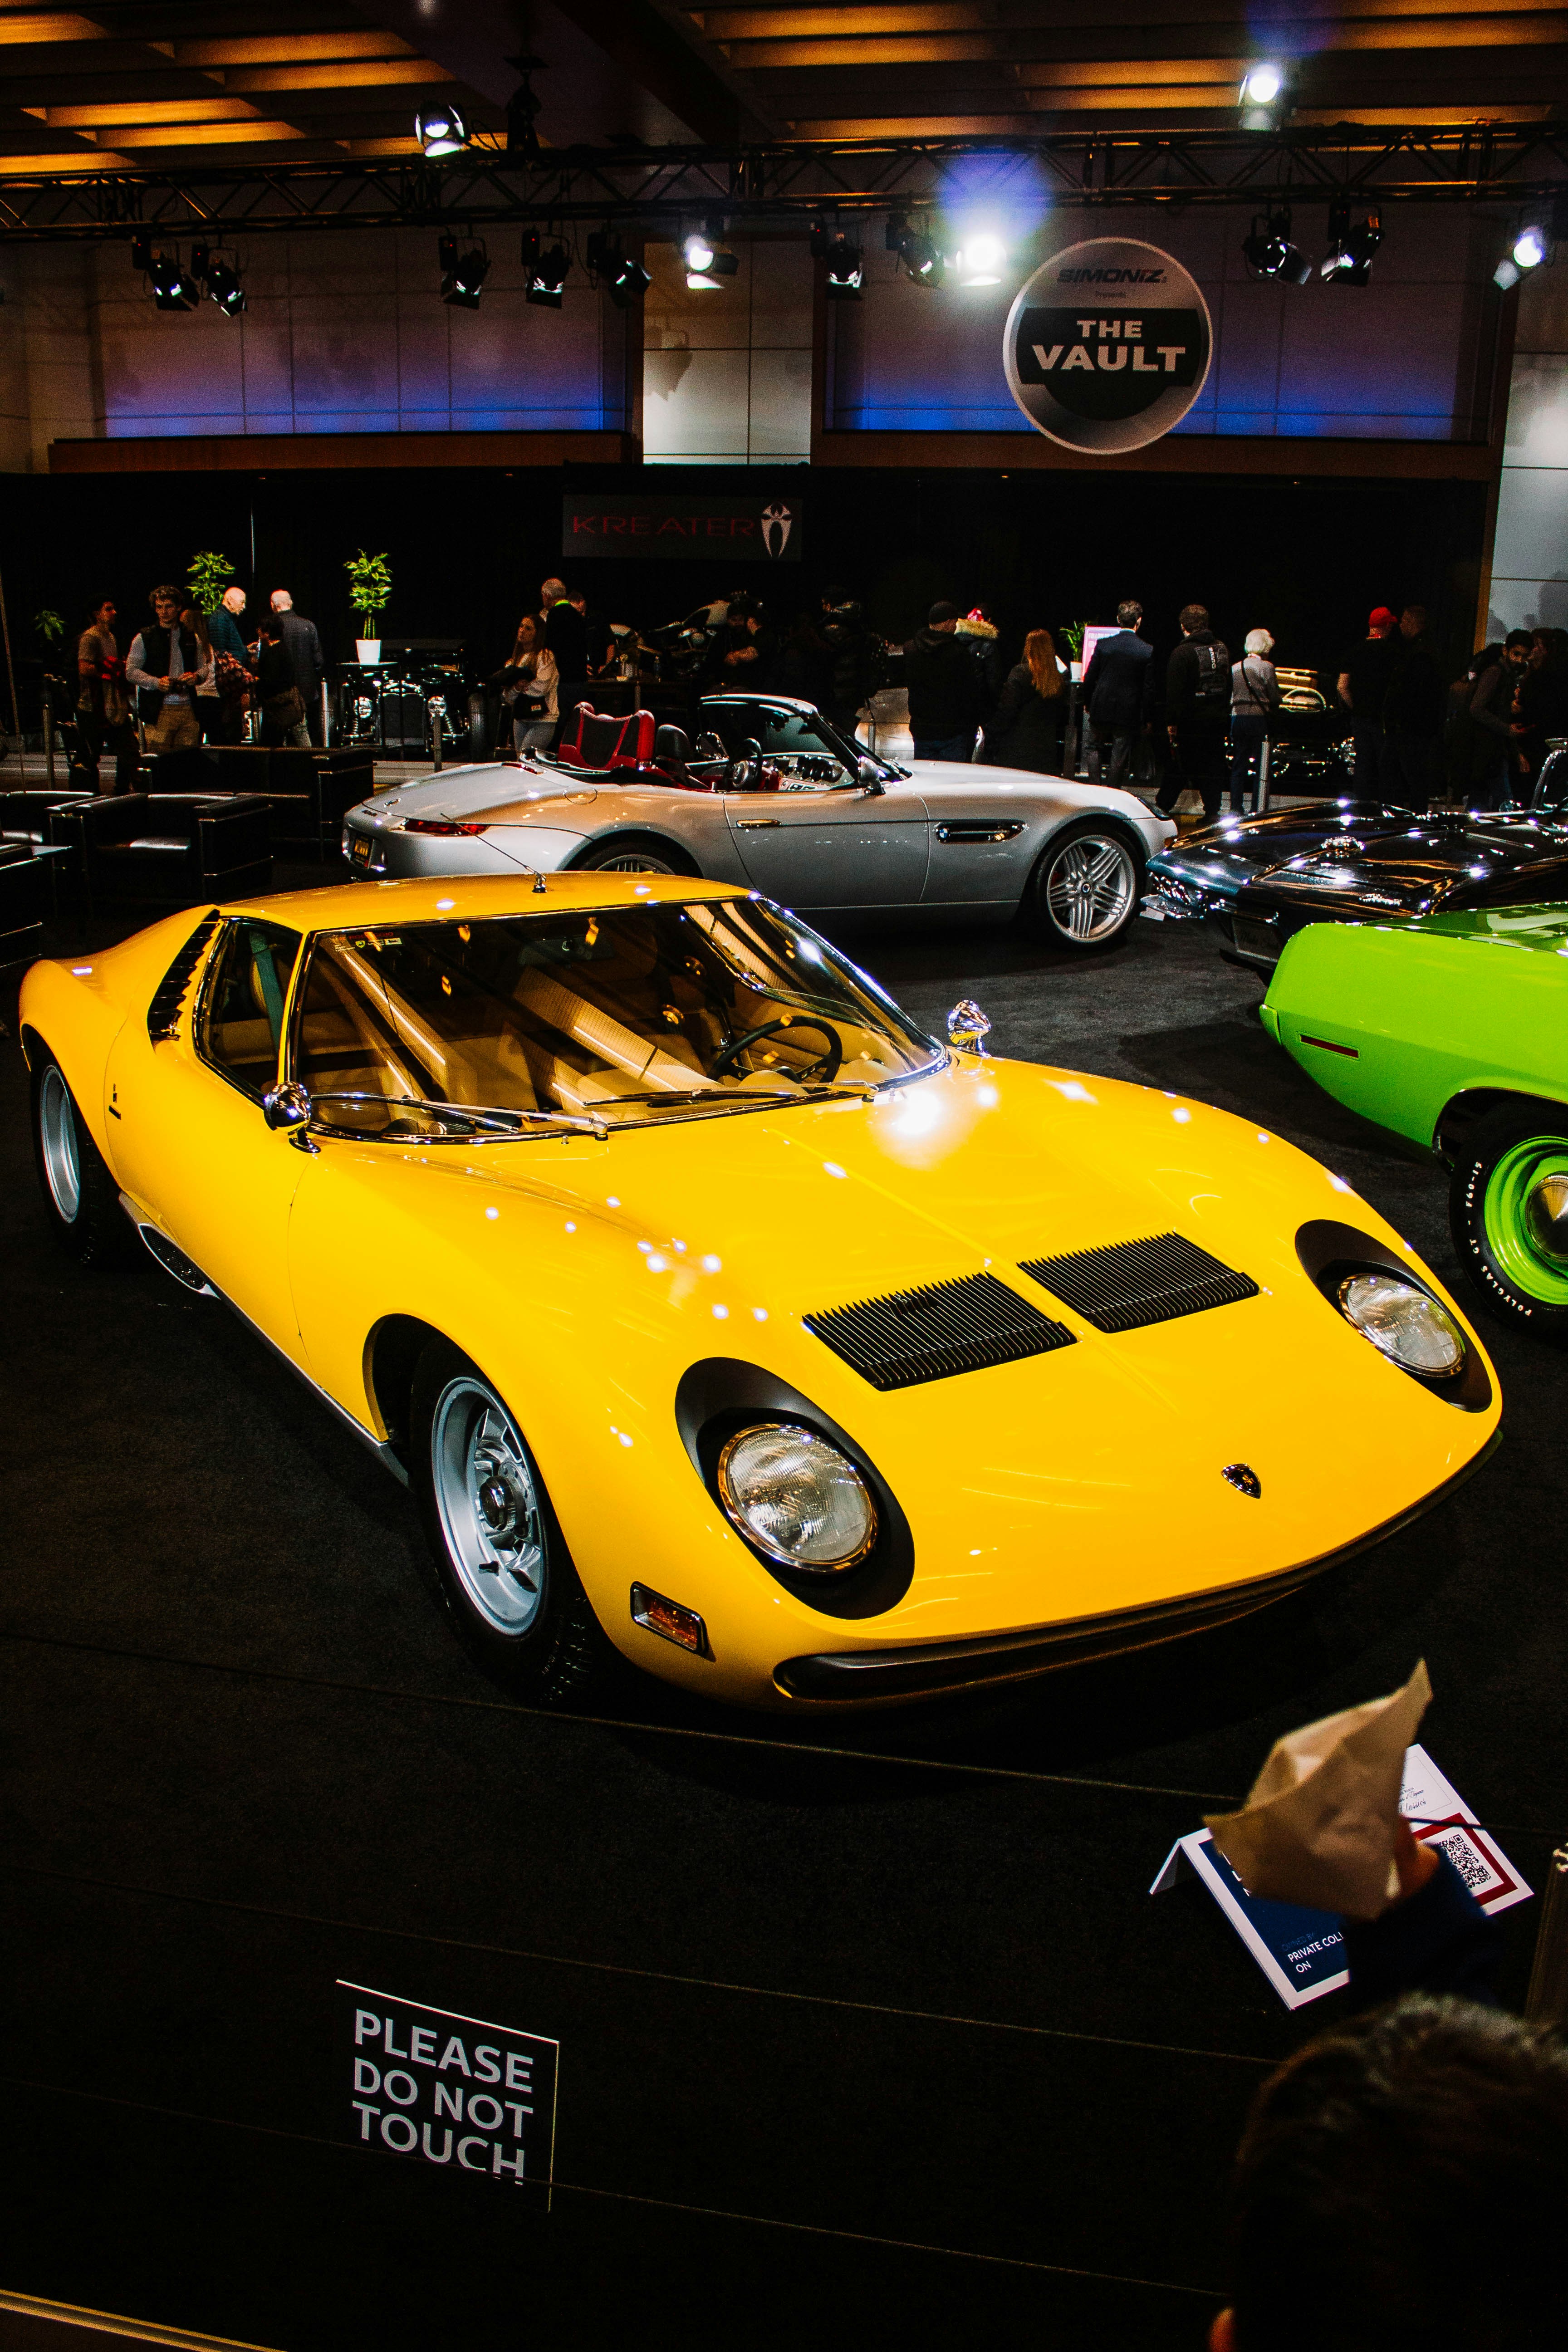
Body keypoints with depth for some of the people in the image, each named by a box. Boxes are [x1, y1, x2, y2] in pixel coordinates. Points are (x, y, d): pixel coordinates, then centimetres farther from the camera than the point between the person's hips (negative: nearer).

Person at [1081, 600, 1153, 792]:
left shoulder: (1103, 644, -7)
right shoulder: (1147, 650, -8)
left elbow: (1089, 678, -1)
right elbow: (1149, 688, -4)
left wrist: (1087, 702, 15)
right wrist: (1146, 719, 5)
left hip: (1101, 707, 1)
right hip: (1128, 711, -1)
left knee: (1096, 748, 18)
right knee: (1120, 754, 6)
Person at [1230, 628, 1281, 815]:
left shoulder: (1235, 668, 8)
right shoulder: (1266, 667, -6)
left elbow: (1231, 695, 9)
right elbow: (1275, 698, -5)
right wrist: (1272, 711, 12)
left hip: (1237, 718, 5)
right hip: (1260, 718, -5)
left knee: (1239, 767, 10)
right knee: (1261, 767, 1)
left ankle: (1236, 808, 8)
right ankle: (1257, 810, -1)